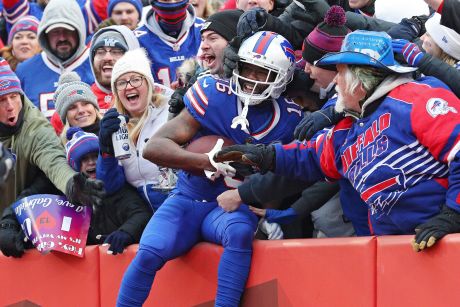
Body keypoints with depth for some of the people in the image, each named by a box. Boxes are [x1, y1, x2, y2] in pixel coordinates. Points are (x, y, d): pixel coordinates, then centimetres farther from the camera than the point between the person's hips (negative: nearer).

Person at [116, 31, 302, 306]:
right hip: (188, 200, -1)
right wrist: (208, 161, -27)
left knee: (240, 233, -35)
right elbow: (154, 148, -14)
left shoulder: (289, 119, -3)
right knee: (150, 252, -27)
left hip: (232, 207, 1)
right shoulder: (213, 96, -9)